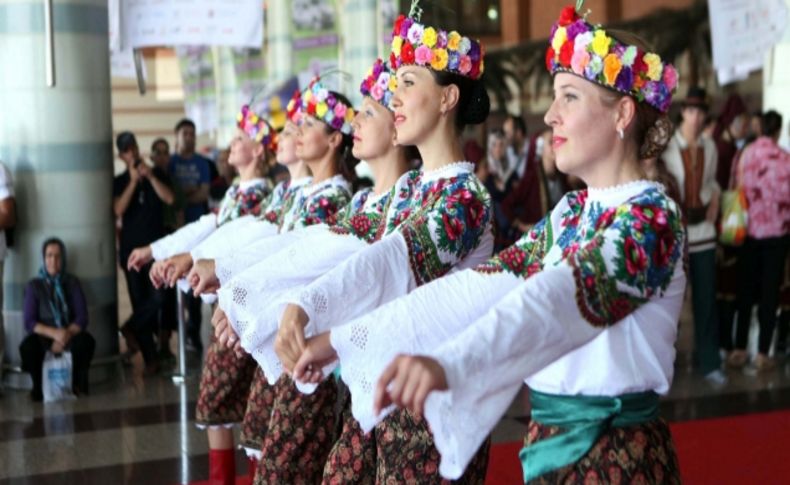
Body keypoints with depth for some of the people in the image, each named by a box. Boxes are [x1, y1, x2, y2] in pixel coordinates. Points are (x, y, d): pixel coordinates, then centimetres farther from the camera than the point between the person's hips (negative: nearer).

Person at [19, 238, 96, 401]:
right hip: (43, 336, -1)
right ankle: (38, 386, -5)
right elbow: (29, 322, -7)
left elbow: (82, 317, -4)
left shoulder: (71, 282, 1)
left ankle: (78, 383, -4)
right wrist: (54, 333, -24)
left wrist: (66, 334, -23)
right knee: (28, 347, -35)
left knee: (86, 341, -33)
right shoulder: (34, 286, -2)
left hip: (69, 334, 1)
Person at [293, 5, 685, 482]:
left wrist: (449, 363, -51)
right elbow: (481, 285, 4)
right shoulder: (572, 211, 10)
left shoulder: (652, 216, -15)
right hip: (550, 436, 7)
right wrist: (347, 338, -4)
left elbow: (569, 296, -34)